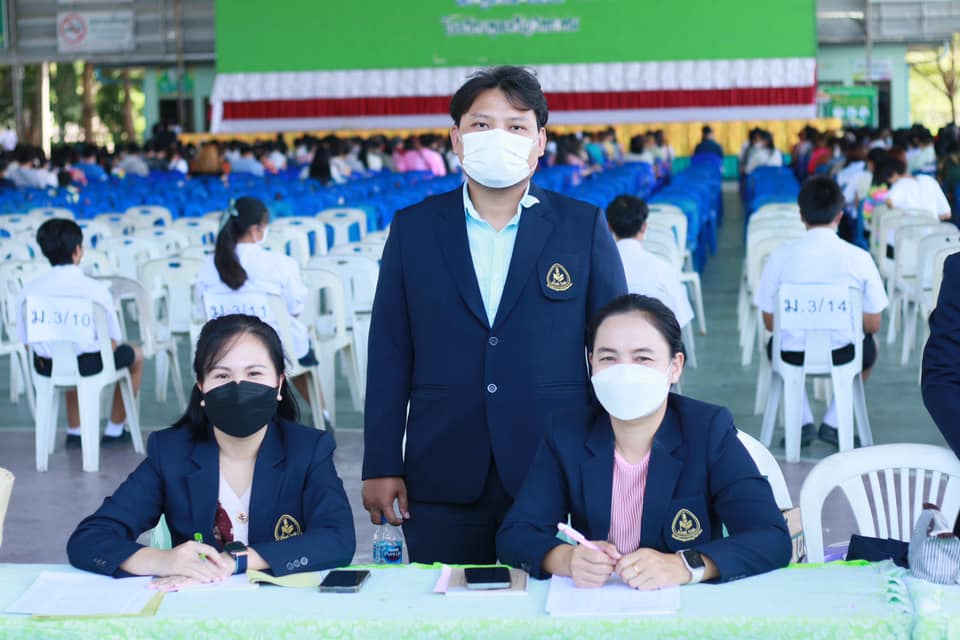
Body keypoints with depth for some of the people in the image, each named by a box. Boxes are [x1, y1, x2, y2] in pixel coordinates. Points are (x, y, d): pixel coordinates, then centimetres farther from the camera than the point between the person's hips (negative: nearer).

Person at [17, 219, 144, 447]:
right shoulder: (96, 289, -15)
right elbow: (113, 342, -9)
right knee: (134, 354, 27)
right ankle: (114, 430, 35)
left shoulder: (29, 290, -7)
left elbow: (26, 340, 0)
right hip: (89, 365, -4)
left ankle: (74, 431, 43)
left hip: (46, 367, 4)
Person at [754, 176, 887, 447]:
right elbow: (873, 325, -3)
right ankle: (833, 422, 21)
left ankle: (804, 422, 21)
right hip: (844, 355, 0)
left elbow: (770, 322, -1)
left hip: (793, 356, 0)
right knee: (869, 346, 35)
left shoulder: (781, 256, -10)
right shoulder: (859, 258, -11)